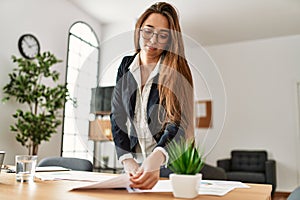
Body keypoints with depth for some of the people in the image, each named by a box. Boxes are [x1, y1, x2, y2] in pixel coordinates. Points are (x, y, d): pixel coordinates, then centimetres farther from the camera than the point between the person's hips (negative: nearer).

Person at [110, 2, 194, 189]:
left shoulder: (178, 70, -8)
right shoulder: (126, 65, 4)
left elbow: (178, 123, -19)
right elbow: (117, 115, 0)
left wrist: (156, 159, -37)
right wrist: (127, 160, -14)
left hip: (170, 161, -2)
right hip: (135, 160, 3)